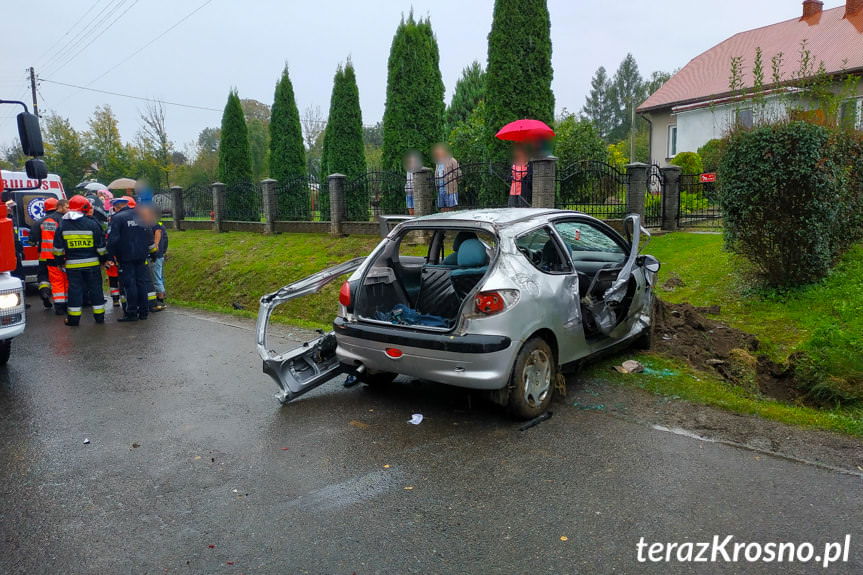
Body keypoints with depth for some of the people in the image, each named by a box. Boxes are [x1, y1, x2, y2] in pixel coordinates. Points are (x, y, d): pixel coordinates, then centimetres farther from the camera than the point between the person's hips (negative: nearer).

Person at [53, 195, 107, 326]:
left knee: (75, 289, 5)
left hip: (72, 264, 1)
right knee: (95, 288, 7)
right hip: (92, 263, -1)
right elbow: (101, 245, -3)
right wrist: (104, 258, 8)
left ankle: (73, 318, 7)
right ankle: (99, 316, 12)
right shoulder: (92, 224, -7)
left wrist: (60, 260, 16)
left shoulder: (63, 225, 1)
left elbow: (58, 247, 5)